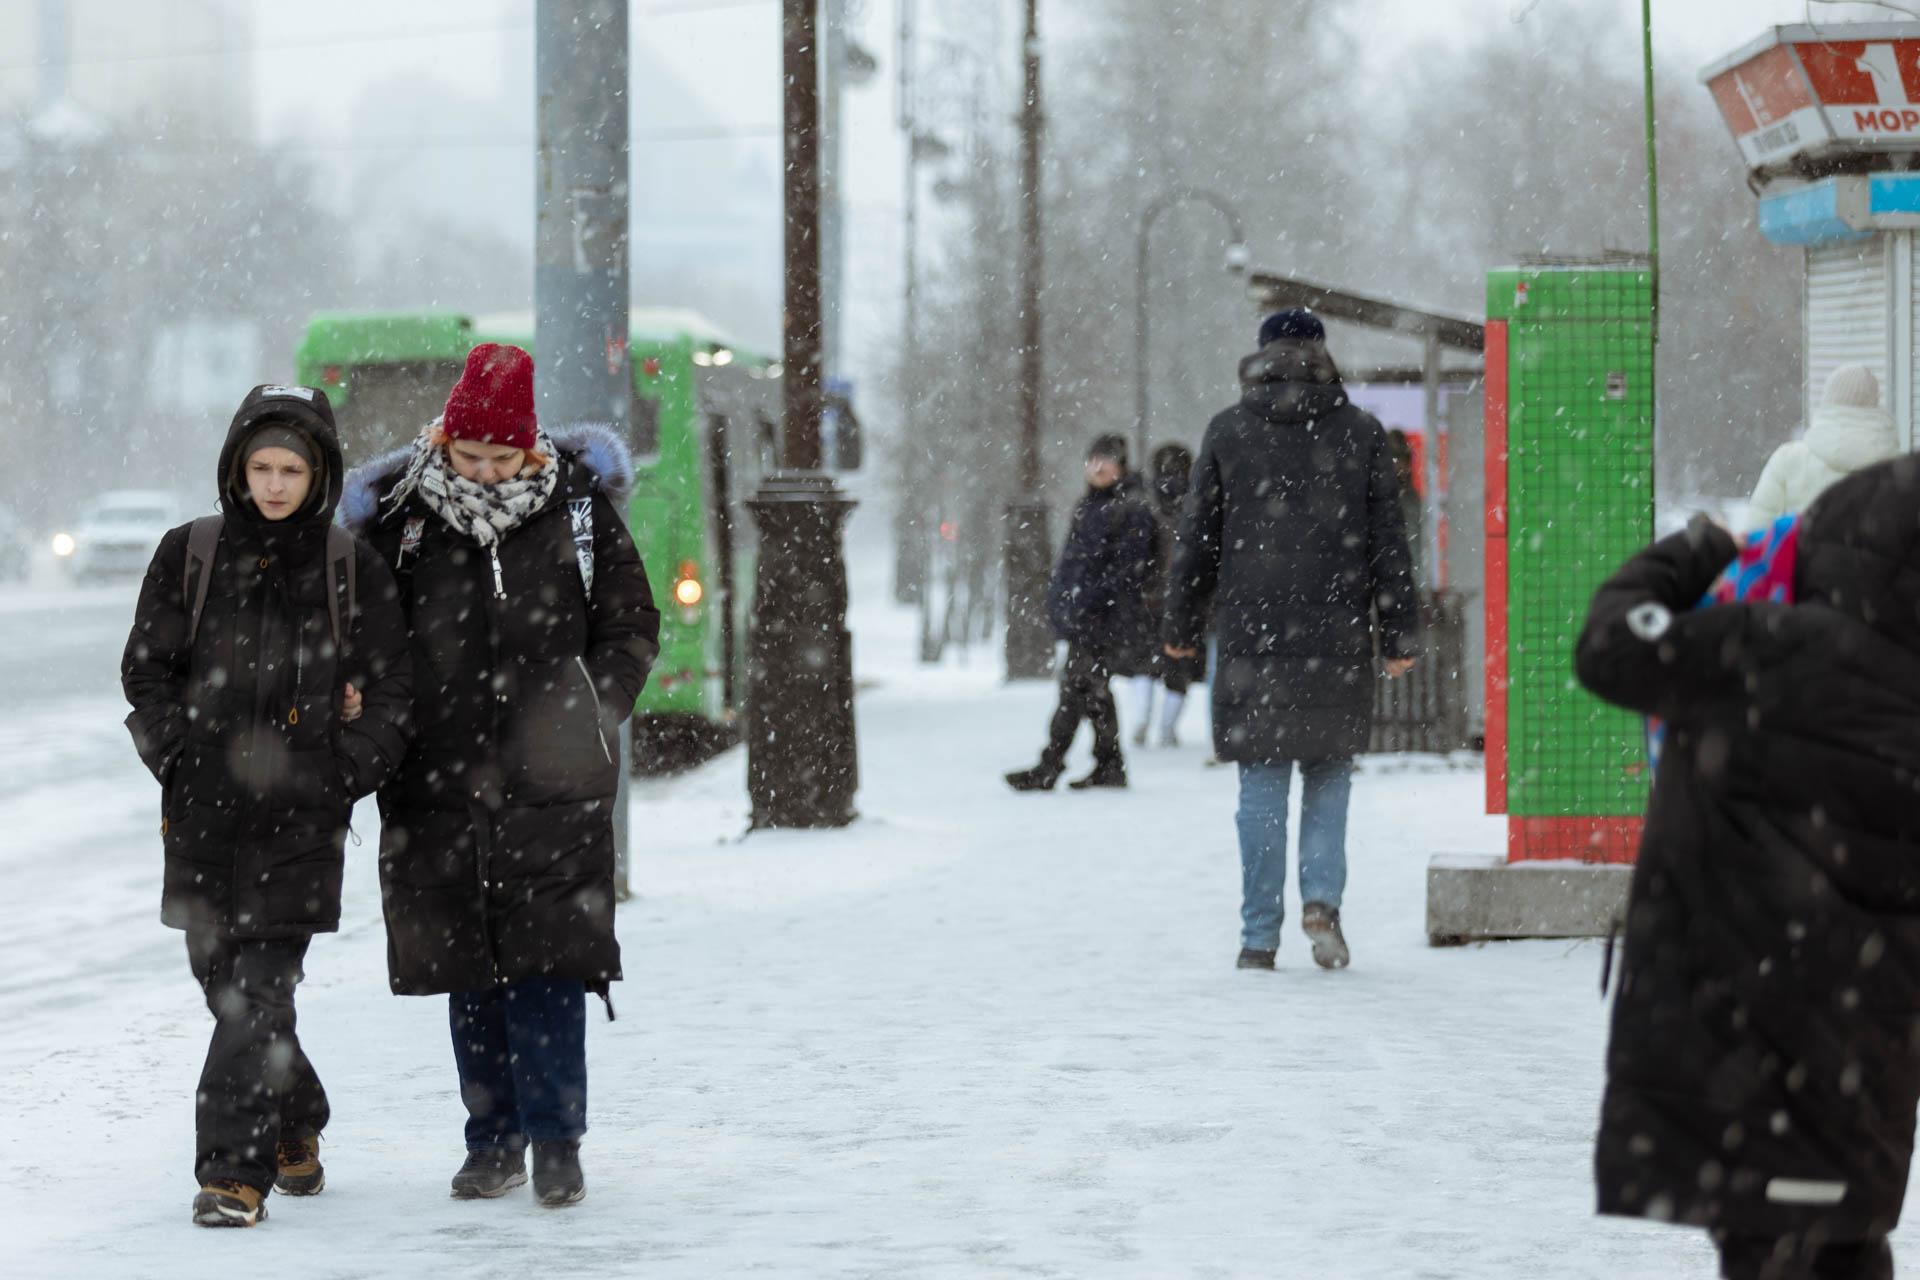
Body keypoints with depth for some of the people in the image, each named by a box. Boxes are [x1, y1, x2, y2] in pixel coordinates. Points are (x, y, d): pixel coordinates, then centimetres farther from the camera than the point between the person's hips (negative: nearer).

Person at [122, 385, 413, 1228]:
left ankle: (234, 1171, -10)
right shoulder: (188, 555, 6)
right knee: (221, 977, 10)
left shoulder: (354, 571, 3)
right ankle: (295, 1124, 33)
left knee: (258, 990, -11)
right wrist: (183, 756, -3)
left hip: (301, 817, -2)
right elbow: (145, 670, 8)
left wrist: (338, 776, -6)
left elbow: (391, 691, 5)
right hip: (203, 809, 3)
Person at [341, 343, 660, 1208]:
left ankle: (556, 1139, 1)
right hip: (439, 785, 2)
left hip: (552, 787, -2)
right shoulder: (398, 519, 2)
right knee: (468, 970, 7)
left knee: (546, 960, -7)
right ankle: (493, 1139, 17)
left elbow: (632, 626, 9)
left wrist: (590, 710, -2)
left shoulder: (579, 511, 1)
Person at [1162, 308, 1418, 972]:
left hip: (1251, 635, 0)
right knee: (1329, 772, 14)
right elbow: (1387, 540, 3)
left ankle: (1260, 936, 2)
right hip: (1338, 638, 0)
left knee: (1262, 784, 3)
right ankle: (1322, 898, -6)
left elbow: (1199, 538, 5)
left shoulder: (1228, 432, 3)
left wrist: (1181, 625, 14)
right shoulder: (1362, 433, 3)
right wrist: (1398, 634, 8)